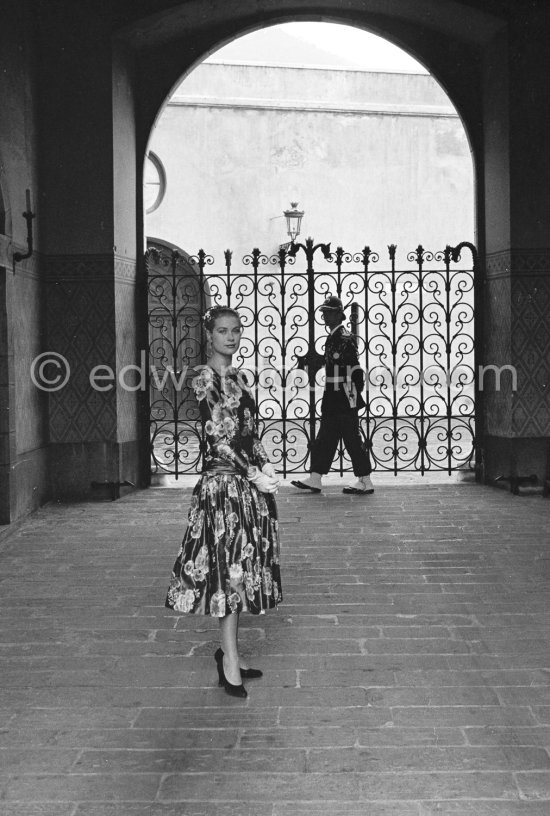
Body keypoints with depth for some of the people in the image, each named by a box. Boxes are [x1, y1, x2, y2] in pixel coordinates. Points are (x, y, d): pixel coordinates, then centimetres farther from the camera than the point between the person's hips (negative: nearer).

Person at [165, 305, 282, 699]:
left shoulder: (238, 377, 14)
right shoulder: (206, 378, -11)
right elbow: (217, 438, -16)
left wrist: (266, 466, -1)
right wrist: (254, 474, -16)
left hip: (248, 480, 8)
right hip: (224, 479, -8)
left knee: (241, 569, 11)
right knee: (232, 569, -6)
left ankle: (230, 652, 21)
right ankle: (230, 663, 1)